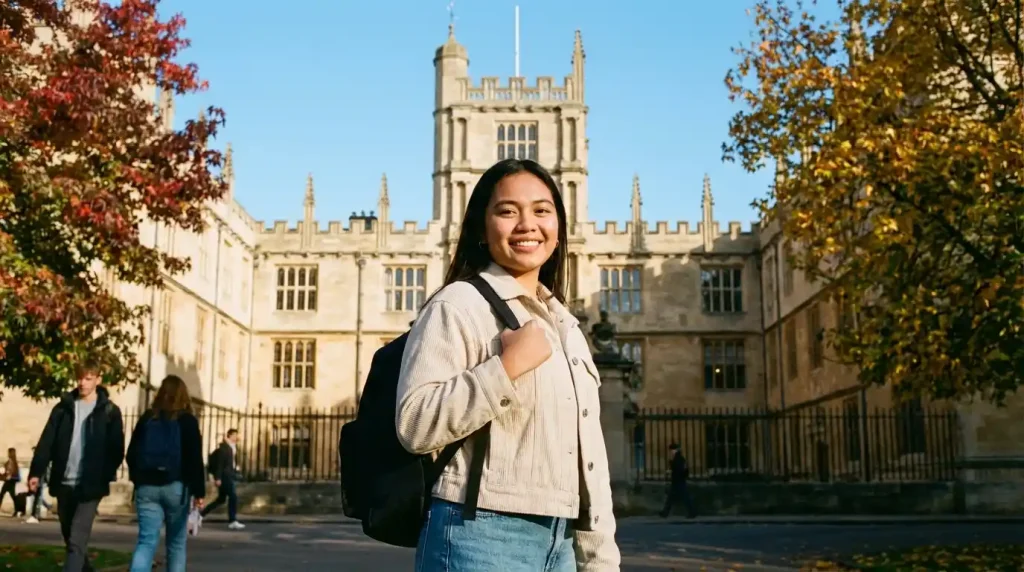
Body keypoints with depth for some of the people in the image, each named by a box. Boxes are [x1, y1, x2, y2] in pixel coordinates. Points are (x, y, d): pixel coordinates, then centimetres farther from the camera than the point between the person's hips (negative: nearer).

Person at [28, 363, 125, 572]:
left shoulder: (110, 411, 0)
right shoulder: (64, 407, 8)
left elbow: (117, 449, -1)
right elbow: (46, 442, 3)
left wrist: (106, 476, -11)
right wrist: (36, 472, -7)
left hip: (91, 485, -4)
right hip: (64, 483, 4)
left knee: (77, 540, -11)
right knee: (69, 536, 15)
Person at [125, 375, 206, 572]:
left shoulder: (146, 418, 6)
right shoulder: (188, 421, -3)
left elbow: (131, 454, 10)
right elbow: (195, 459, -9)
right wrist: (199, 492, -6)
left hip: (147, 487, 2)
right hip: (176, 487, -2)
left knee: (146, 541, -2)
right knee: (176, 543, 11)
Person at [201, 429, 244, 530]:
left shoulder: (231, 447, 14)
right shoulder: (224, 447, -14)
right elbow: (219, 463, -19)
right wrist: (217, 478, -22)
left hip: (228, 476, 10)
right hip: (224, 476, -10)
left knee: (221, 499, 13)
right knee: (233, 496, -11)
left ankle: (201, 514, 20)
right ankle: (232, 521, -9)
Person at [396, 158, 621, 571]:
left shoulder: (565, 324, 15)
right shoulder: (457, 305, -8)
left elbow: (588, 447, 15)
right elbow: (414, 426, -18)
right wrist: (507, 367, -21)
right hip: (480, 537, -7)